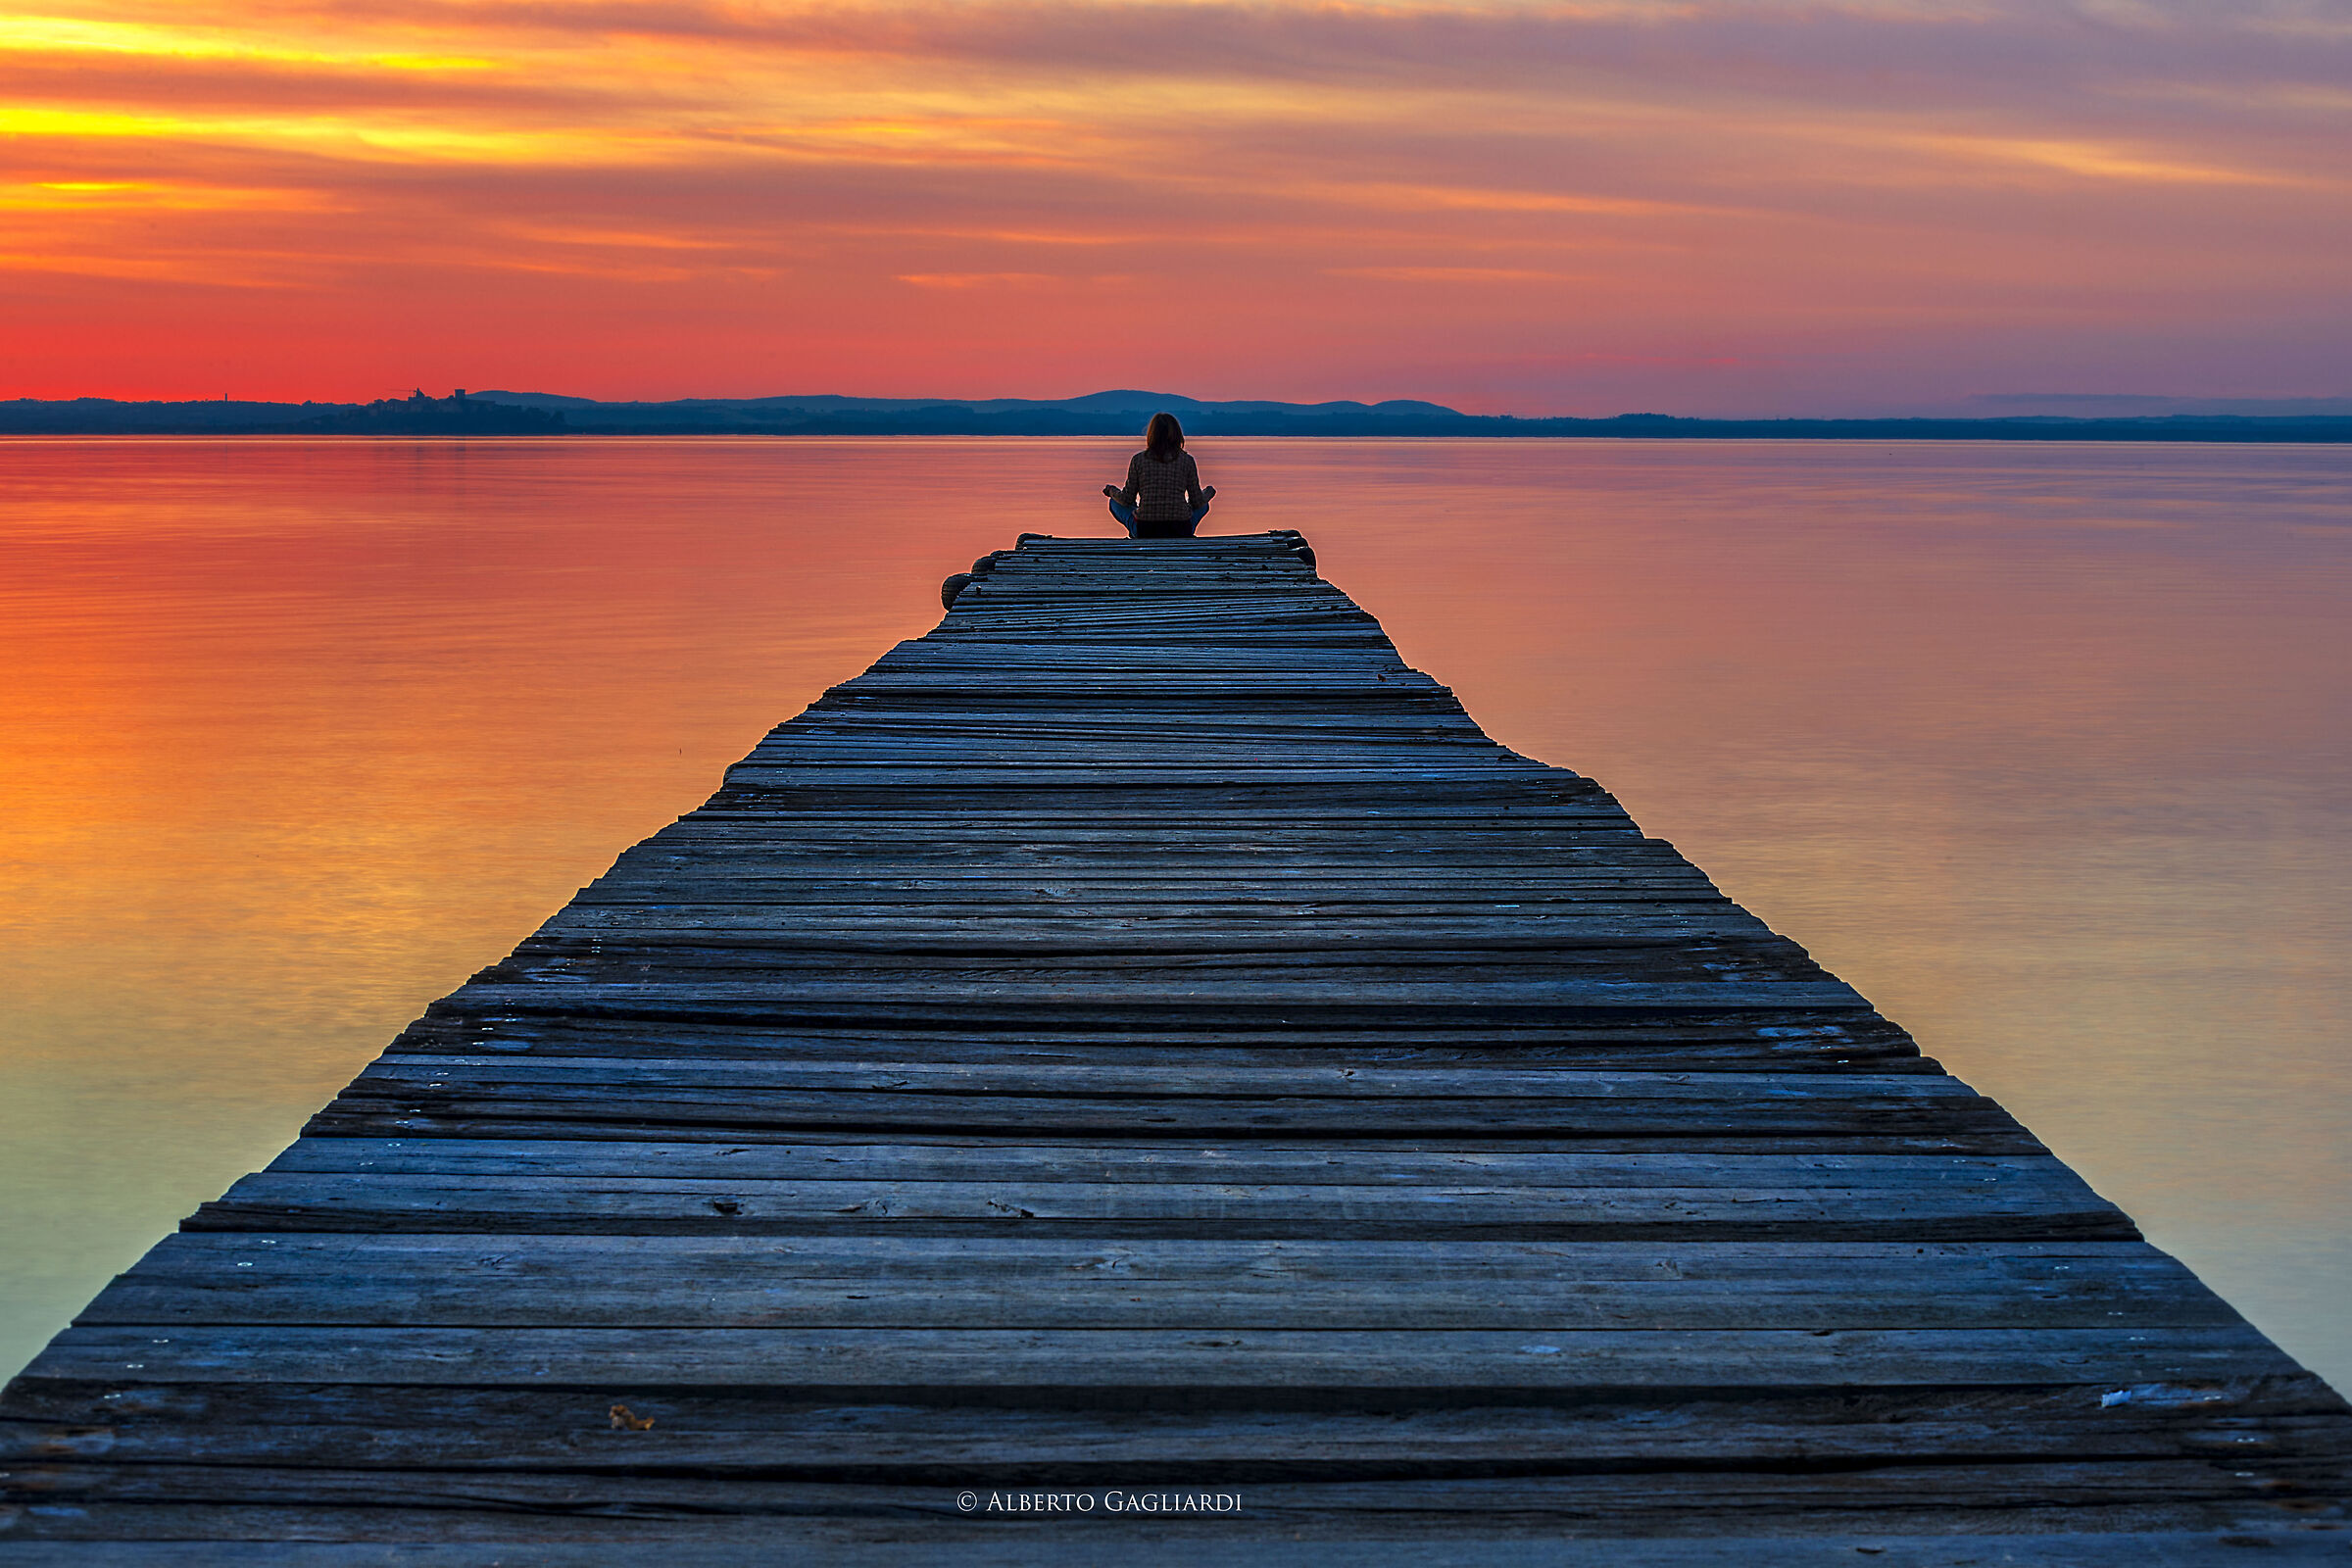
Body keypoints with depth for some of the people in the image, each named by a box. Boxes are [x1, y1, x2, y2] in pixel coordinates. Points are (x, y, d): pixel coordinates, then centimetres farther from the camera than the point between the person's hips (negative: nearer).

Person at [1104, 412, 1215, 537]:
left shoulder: (1138, 460, -1)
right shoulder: (1187, 460, -1)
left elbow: (1127, 499, 4)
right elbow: (1197, 502, 6)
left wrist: (1111, 490, 27)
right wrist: (1208, 493, 29)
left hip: (1144, 531, 0)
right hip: (1180, 533, 0)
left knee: (1115, 502, 26)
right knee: (1203, 505, 31)